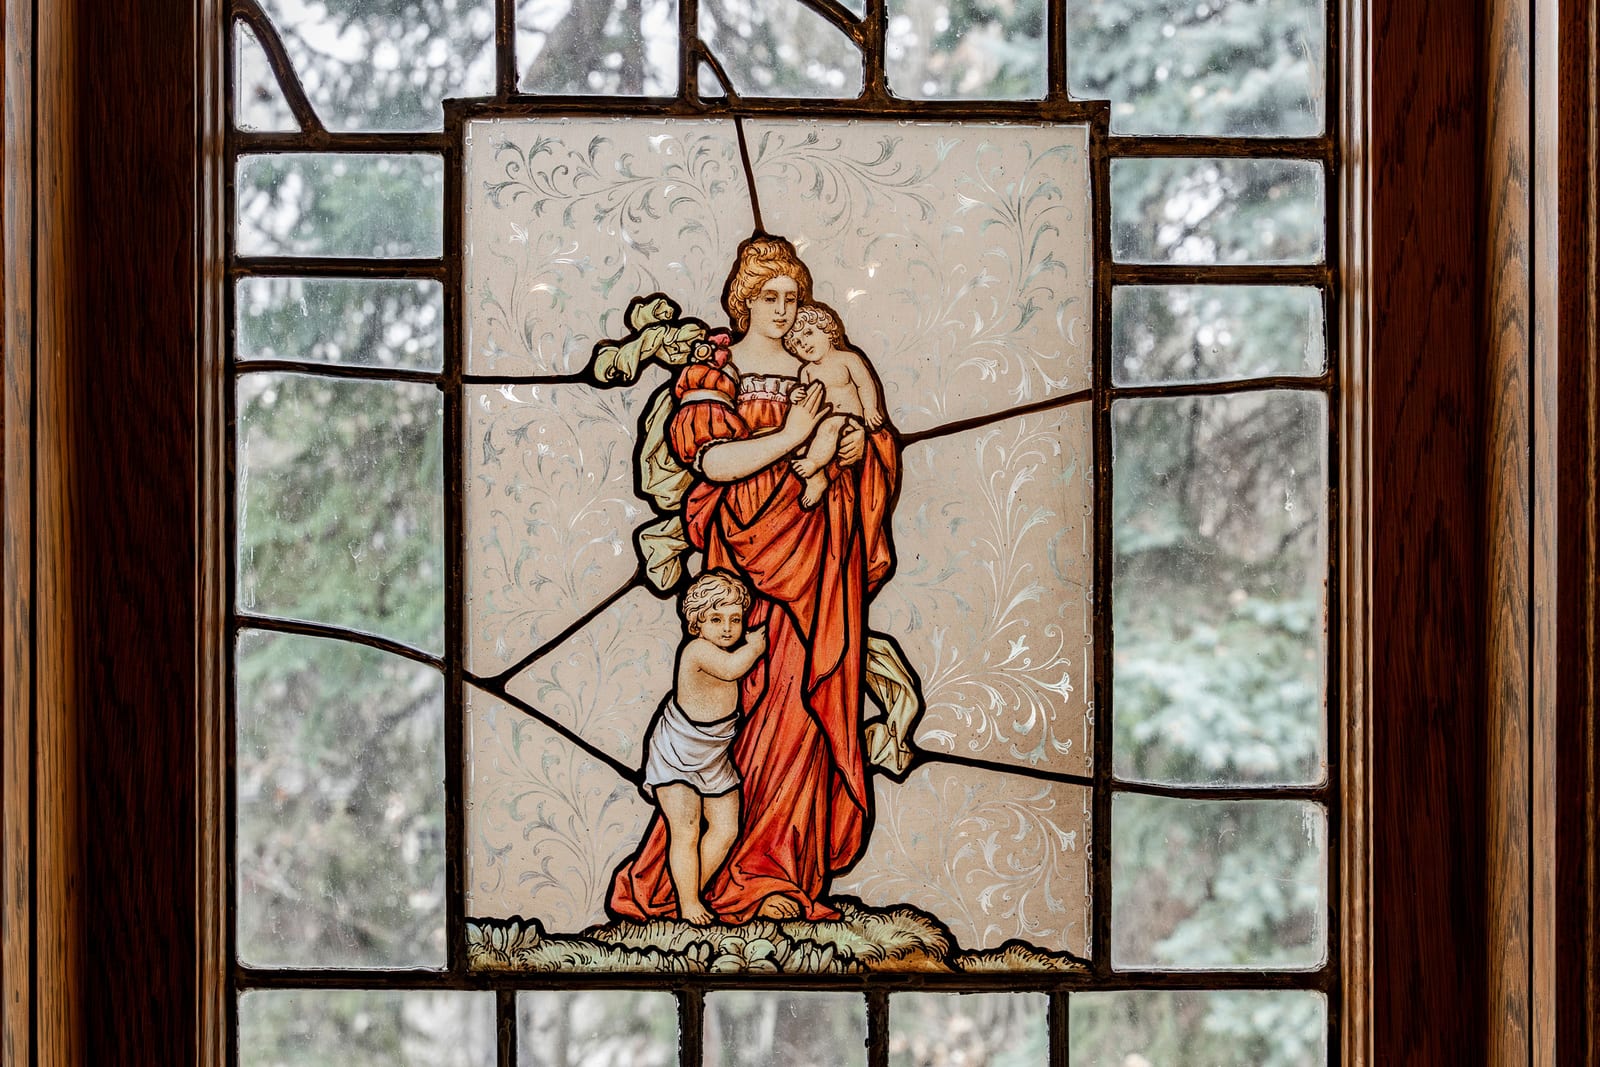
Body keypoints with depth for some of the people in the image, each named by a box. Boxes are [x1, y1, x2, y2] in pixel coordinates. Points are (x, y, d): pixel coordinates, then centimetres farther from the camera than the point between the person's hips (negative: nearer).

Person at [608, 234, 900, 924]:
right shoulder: (713, 371, 0)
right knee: (759, 699, -8)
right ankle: (751, 867, -1)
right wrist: (790, 438, -21)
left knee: (806, 700, 1)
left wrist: (862, 442, -3)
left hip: (819, 553, 4)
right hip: (754, 551, -4)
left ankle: (781, 860, 8)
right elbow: (712, 460, -14)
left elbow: (873, 436, 19)